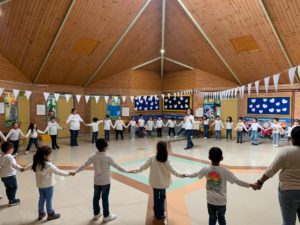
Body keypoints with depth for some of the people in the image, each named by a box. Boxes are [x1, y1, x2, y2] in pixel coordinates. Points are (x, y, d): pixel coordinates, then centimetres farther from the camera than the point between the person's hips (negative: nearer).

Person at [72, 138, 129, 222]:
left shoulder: (94, 156, -5)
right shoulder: (108, 156, -17)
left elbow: (84, 165, -2)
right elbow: (116, 166, -11)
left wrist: (75, 172, 10)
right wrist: (126, 171, 0)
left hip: (96, 181, 4)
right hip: (105, 181, -4)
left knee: (96, 197, 16)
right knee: (105, 198, 6)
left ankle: (96, 214, 31)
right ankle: (106, 216, 19)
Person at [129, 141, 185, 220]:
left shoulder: (152, 158, -16)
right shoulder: (166, 160, -17)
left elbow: (144, 166, -15)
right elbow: (172, 170, -13)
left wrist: (134, 171, -9)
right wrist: (180, 175, -5)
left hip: (154, 182, 1)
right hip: (163, 182, -1)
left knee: (156, 196, 18)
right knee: (162, 197, 17)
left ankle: (156, 213, 30)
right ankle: (161, 214, 25)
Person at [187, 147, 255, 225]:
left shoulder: (206, 169, -12)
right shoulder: (224, 171, -19)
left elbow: (196, 174, 6)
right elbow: (237, 181, -16)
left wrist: (188, 175, 25)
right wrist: (250, 185, -6)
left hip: (210, 200, 1)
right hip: (221, 201, -1)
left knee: (212, 218, 18)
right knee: (221, 218, 21)